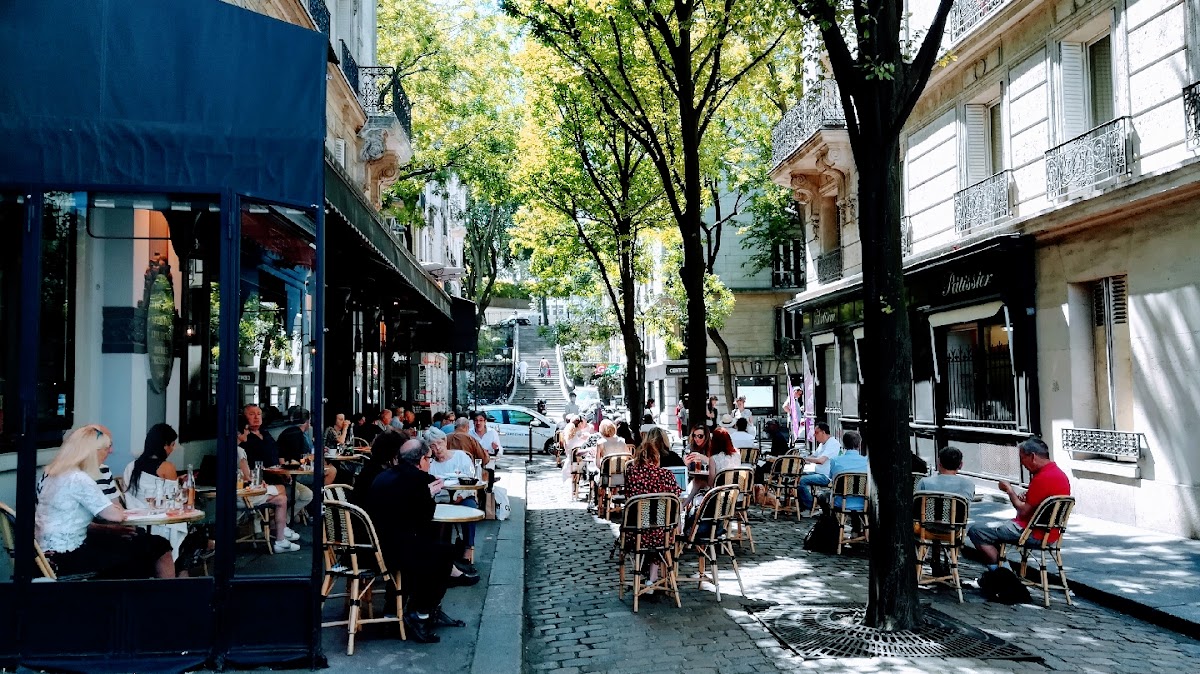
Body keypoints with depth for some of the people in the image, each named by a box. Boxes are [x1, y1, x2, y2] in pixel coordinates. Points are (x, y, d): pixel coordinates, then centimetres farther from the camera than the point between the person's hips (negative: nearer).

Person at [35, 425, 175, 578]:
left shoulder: (52, 473, 9)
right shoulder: (79, 479, -20)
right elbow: (116, 515, -18)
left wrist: (111, 529, 7)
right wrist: (117, 509, 5)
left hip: (53, 550, 10)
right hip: (66, 557, -10)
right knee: (157, 547, -5)